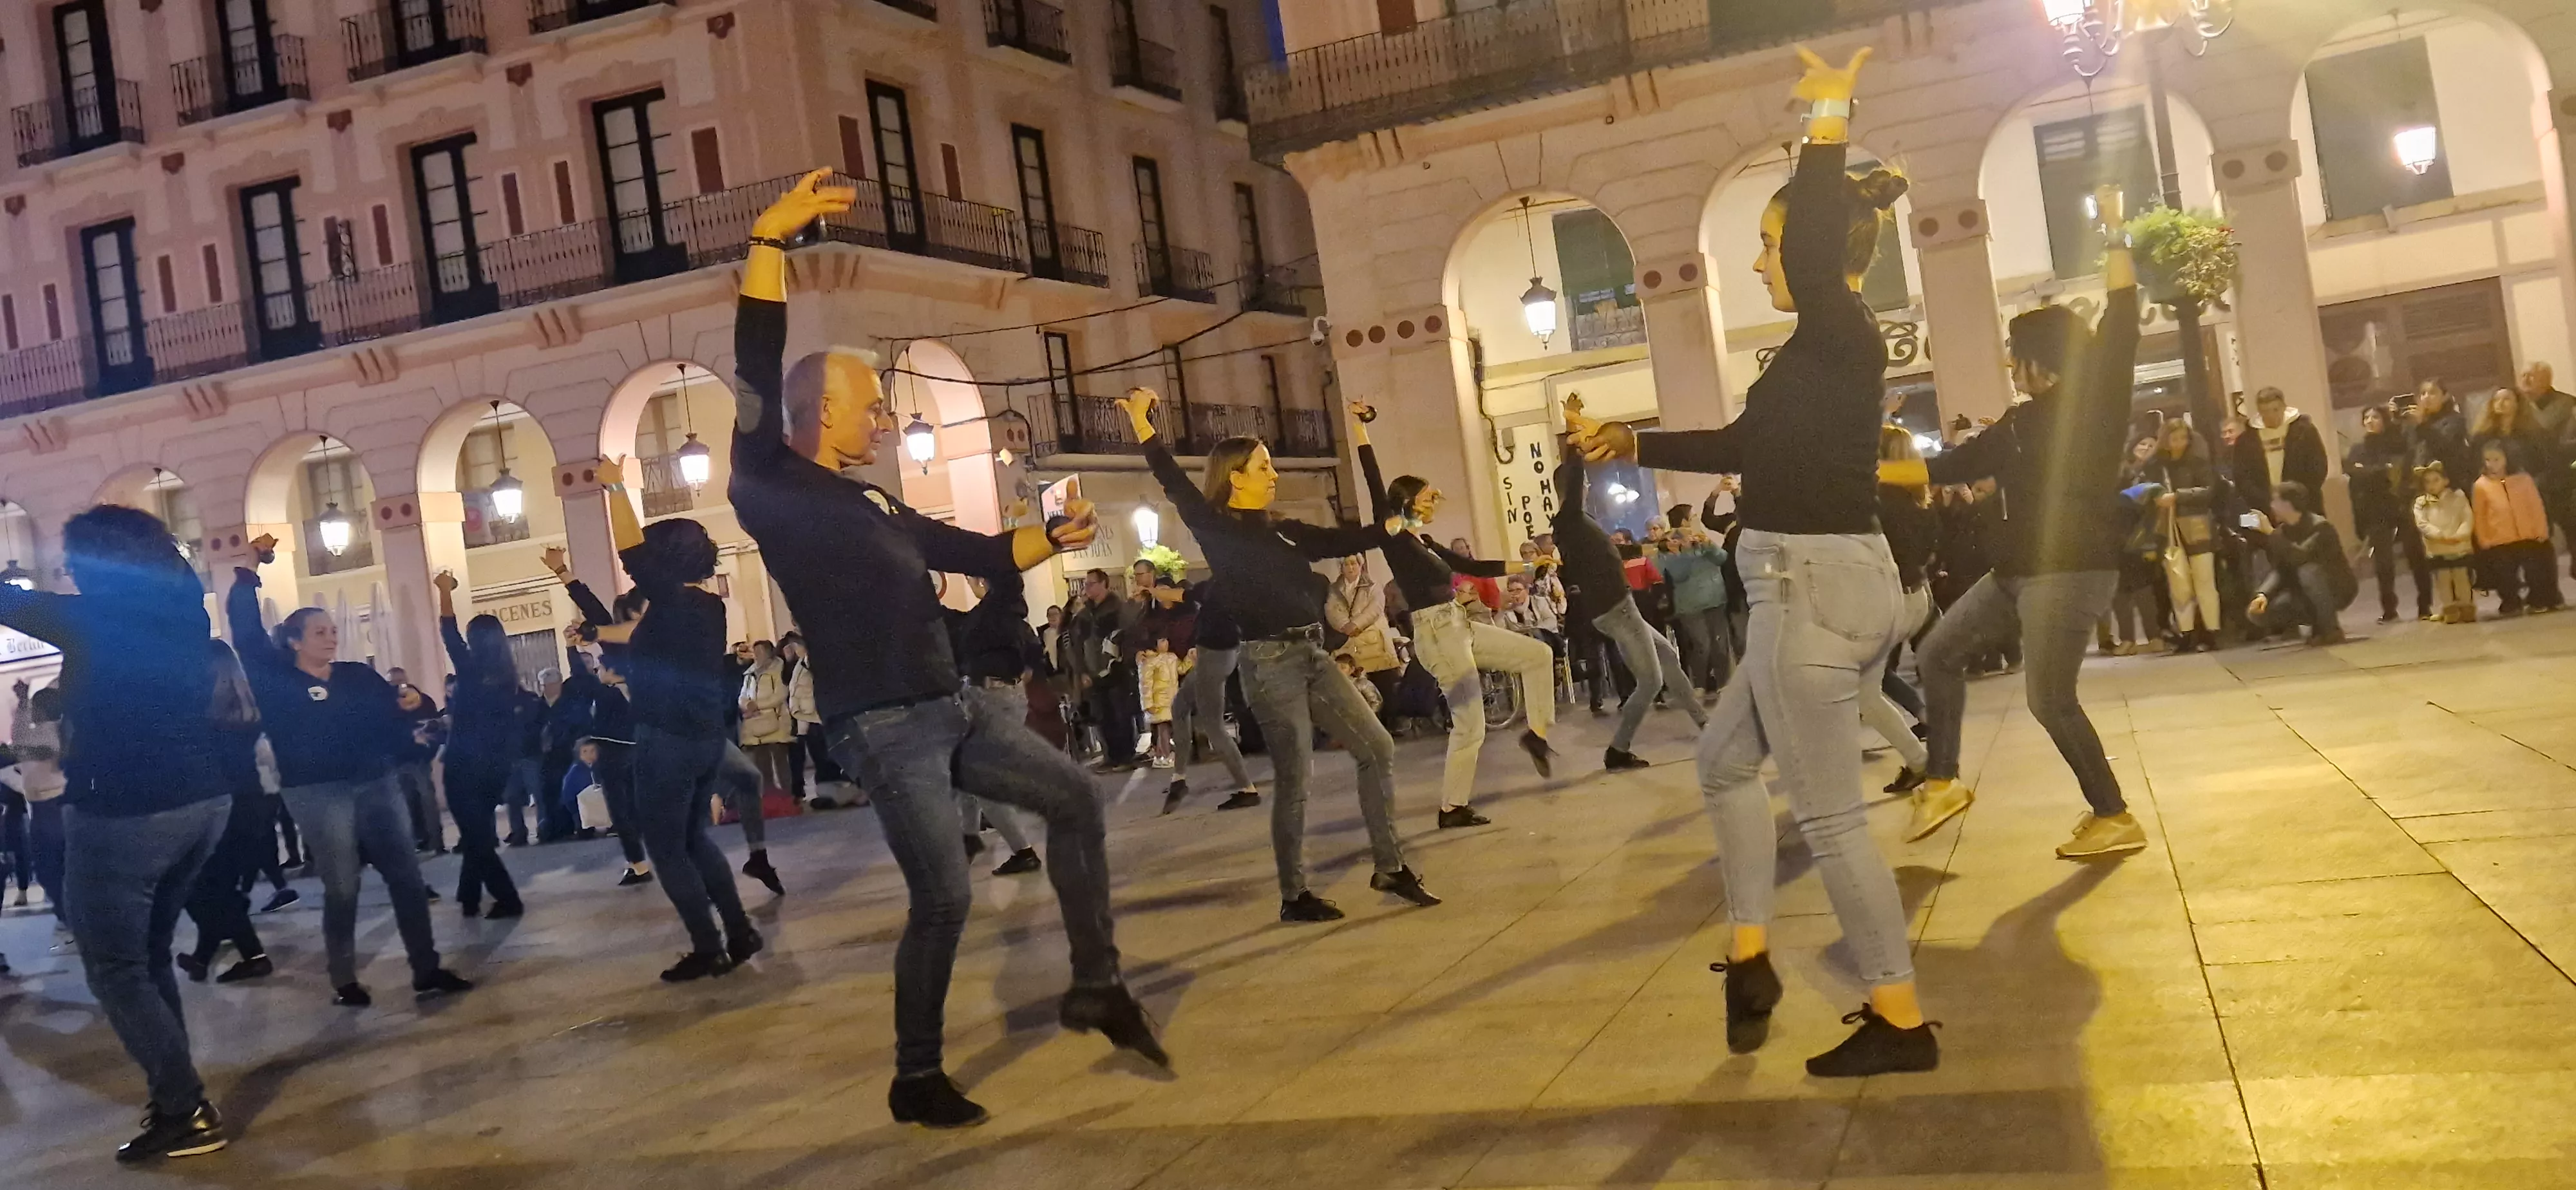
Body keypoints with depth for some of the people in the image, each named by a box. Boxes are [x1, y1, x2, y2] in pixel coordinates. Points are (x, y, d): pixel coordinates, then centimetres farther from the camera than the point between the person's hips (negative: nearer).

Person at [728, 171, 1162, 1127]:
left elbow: (983, 556, 27)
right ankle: (916, 1080, 10)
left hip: (948, 712, 9)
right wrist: (770, 239, -22)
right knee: (944, 898, -9)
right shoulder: (770, 490, -6)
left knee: (1075, 799, 10)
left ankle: (1096, 988, 18)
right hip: (882, 729, -8)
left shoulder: (878, 510, 18)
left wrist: (1052, 537, 12)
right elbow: (756, 374, -17)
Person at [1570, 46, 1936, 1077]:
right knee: (1727, 759, 21)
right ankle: (1749, 960, 25)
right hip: (1822, 585, 10)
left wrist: (1828, 122, -29)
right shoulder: (1833, 347, 15)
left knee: (1826, 810, -2)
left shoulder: (1841, 335, -14)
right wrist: (1635, 444, 32)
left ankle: (1901, 1020, 6)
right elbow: (1747, 445, 27)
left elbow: (1813, 260, -37)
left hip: (1815, 586, -10)